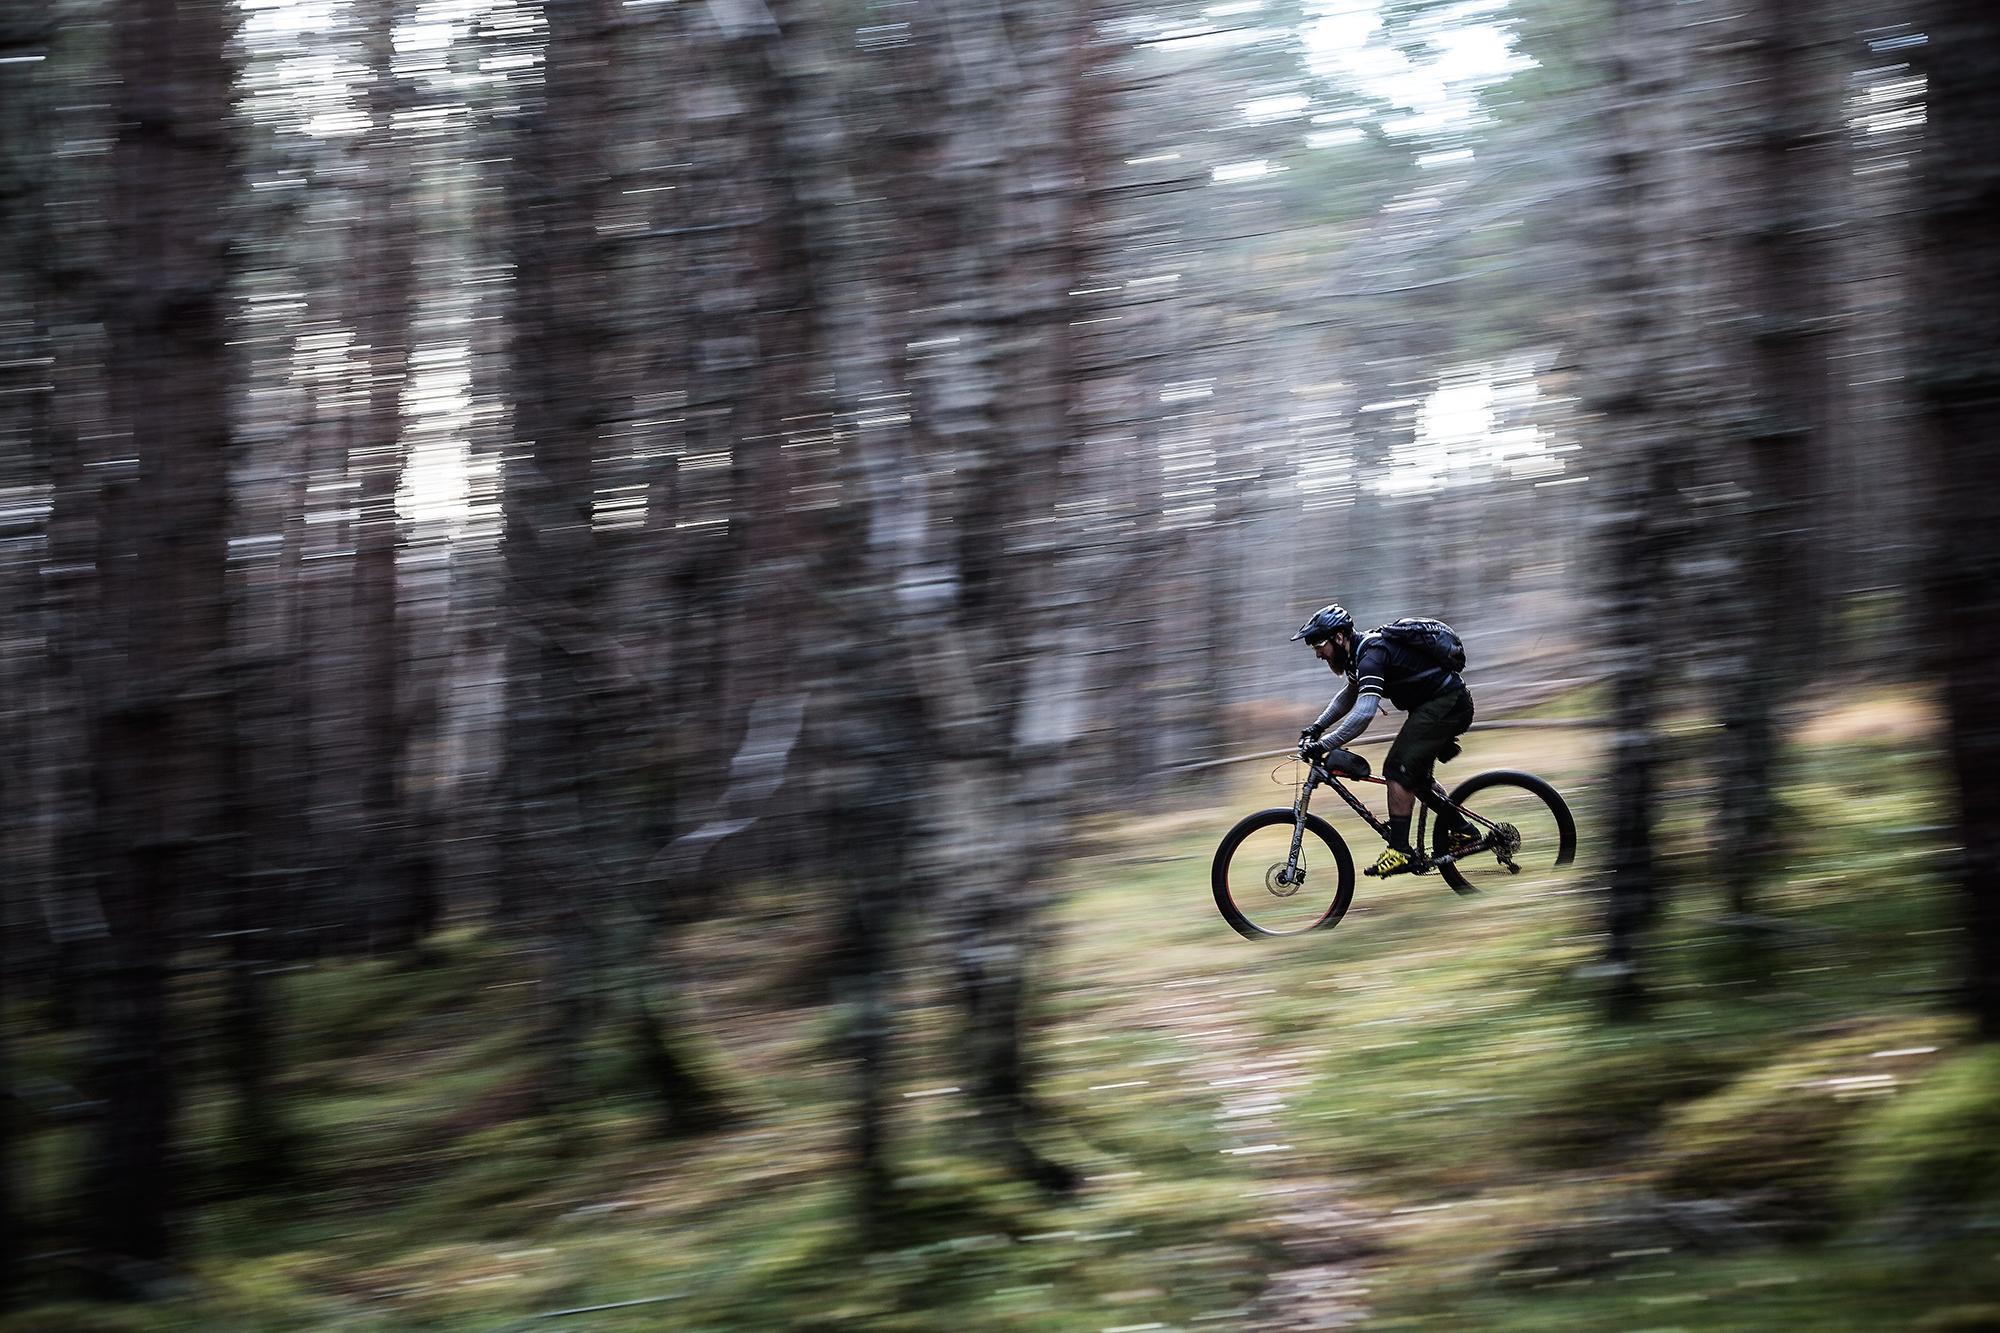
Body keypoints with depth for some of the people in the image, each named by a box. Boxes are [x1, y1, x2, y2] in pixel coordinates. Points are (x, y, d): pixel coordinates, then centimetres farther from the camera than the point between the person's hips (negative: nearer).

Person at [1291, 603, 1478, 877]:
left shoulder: (1371, 655, -21)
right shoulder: (1363, 648, 11)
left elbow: (1363, 713, -33)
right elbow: (1349, 696, 30)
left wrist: (1323, 745, -32)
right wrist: (1317, 727, 20)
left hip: (1446, 705, -10)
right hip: (1453, 705, 10)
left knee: (1398, 769, -15)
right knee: (1412, 774, 15)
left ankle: (1399, 852, -17)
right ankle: (1463, 832, 21)